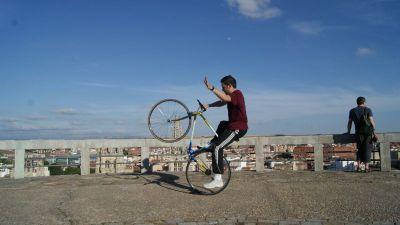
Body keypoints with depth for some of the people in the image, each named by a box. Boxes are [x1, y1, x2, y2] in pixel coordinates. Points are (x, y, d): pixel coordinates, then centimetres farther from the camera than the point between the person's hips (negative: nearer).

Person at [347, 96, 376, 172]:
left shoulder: (352, 111, 9)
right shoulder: (368, 110, 1)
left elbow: (349, 122, 9)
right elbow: (371, 121, -9)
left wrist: (348, 132, 17)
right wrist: (374, 130, -3)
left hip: (358, 133, 2)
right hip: (368, 132, -2)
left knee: (360, 150, 14)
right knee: (367, 150, 4)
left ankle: (358, 166, 6)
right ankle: (366, 167, 2)